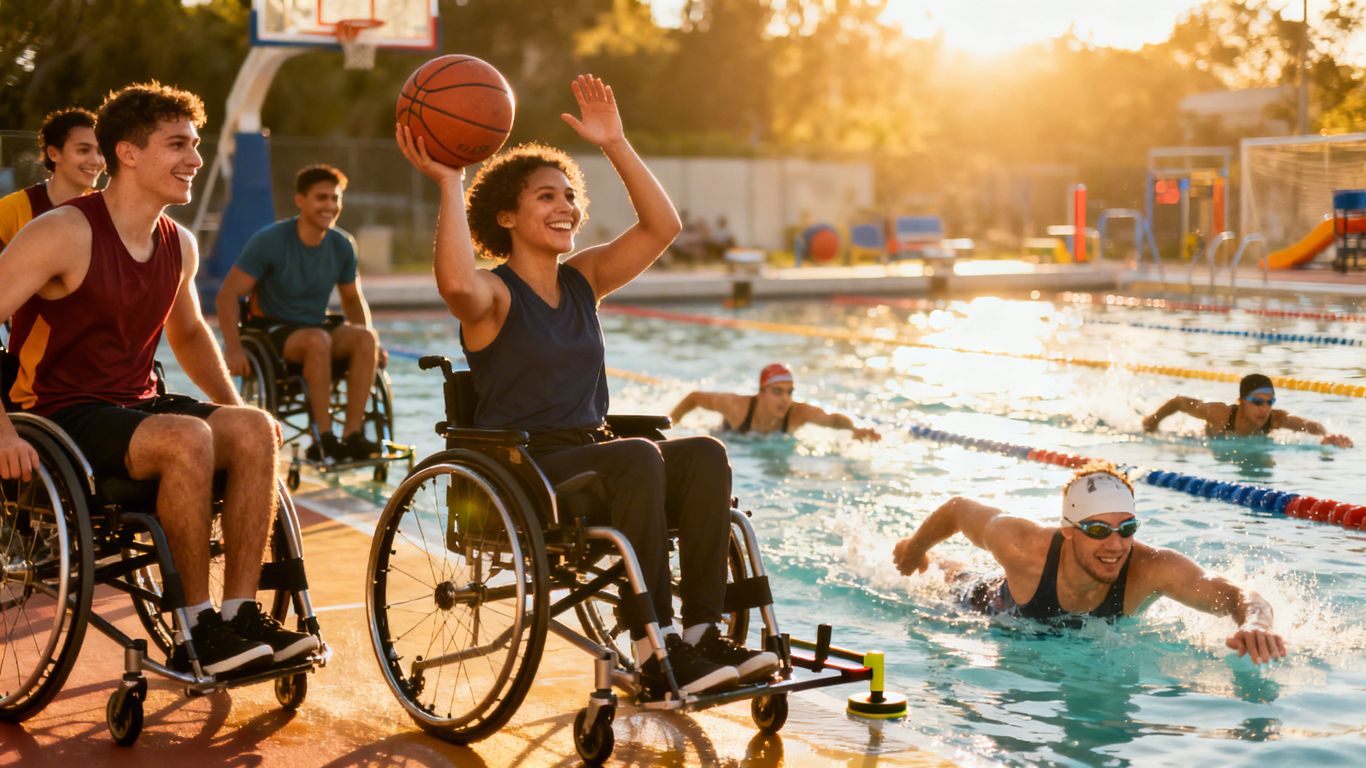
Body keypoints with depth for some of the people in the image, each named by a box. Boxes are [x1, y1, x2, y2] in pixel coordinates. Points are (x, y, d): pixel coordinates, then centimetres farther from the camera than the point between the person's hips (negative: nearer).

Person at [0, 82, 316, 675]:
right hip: (65, 416, -7)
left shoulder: (179, 246, 9)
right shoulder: (65, 233, -13)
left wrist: (234, 409, 13)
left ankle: (241, 611, -18)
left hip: (137, 407, 7)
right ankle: (197, 629, -22)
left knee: (256, 430, -20)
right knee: (188, 438, -33)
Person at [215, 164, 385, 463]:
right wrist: (233, 349, -24)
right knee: (318, 339, -37)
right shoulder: (270, 241, -13)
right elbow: (227, 295, -13)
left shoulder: (342, 246, 2)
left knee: (365, 337, -26)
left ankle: (352, 435, -28)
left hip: (317, 328, 5)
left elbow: (352, 299, 17)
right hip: (272, 330, -5)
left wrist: (371, 340, 1)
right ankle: (324, 439, -34)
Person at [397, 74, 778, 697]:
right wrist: (449, 184, -24)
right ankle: (654, 652, -33)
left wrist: (615, 145, 2)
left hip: (591, 455, 7)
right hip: (520, 471, -6)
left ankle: (702, 632, -24)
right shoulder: (492, 294, -4)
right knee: (638, 458, -34)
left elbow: (662, 226, 6)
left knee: (704, 454, -21)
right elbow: (455, 282, -31)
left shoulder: (584, 279, 15)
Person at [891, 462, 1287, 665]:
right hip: (986, 610, -2)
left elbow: (1238, 595, -49)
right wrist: (914, 549, -6)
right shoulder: (1024, 547, -45)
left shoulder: (1150, 568, -43)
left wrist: (1254, 625, -73)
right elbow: (957, 509, -26)